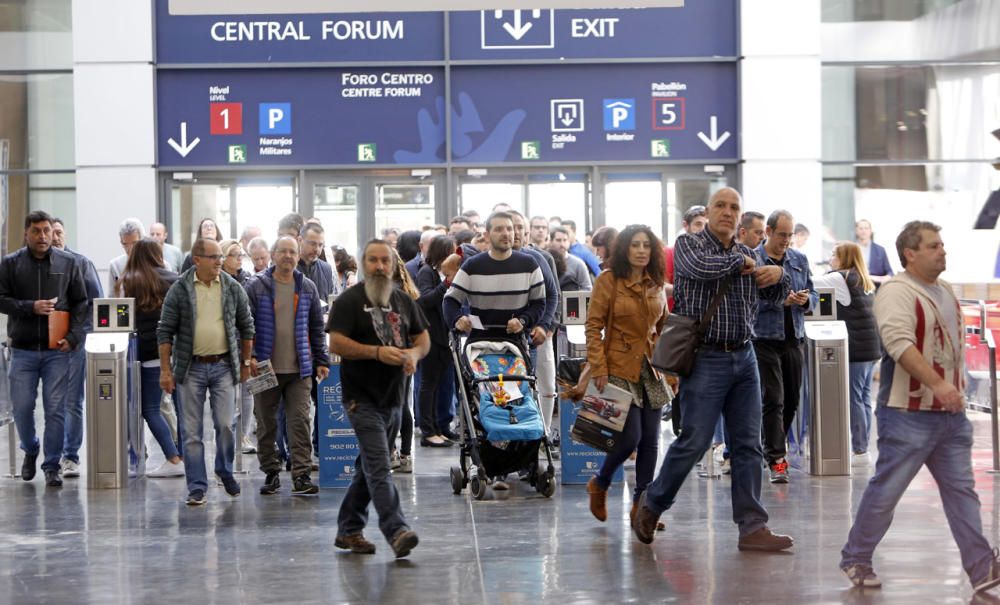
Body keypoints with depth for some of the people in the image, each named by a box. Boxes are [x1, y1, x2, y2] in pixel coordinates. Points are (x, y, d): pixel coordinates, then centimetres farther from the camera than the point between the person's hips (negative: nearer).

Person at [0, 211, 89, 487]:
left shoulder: (68, 263, 5)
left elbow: (80, 303, 7)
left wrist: (73, 337, -5)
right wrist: (30, 307, -15)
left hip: (57, 350, 0)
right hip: (22, 350, 0)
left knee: (56, 409, -2)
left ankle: (52, 465, 7)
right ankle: (30, 450, 29)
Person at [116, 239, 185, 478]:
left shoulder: (128, 283, 3)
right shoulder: (173, 279, 8)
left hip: (151, 353, -3)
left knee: (150, 409, 3)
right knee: (182, 407, 9)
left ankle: (173, 460, -6)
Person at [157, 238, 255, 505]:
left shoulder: (233, 288, 2)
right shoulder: (180, 290, -3)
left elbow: (246, 327, 11)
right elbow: (165, 331, -1)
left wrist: (245, 363, 12)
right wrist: (165, 369, -5)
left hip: (224, 365, 1)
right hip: (191, 368, -1)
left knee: (225, 425, -3)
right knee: (192, 431, 1)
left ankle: (225, 471, 23)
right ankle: (197, 487, 9)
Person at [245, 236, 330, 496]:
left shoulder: (307, 288, 9)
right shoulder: (256, 286, -1)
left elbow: (317, 328, 14)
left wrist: (322, 360, 9)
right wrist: (249, 356, -15)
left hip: (299, 369, 1)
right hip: (265, 368, -1)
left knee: (300, 421, -6)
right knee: (266, 423, 8)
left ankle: (301, 475, -6)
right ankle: (271, 472, 19)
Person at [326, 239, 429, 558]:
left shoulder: (403, 300, 13)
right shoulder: (350, 300, -6)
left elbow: (423, 338, 19)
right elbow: (336, 343, -14)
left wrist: (414, 353, -5)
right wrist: (377, 352, -22)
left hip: (393, 395, 7)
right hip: (362, 396, -7)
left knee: (369, 465, 14)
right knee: (379, 465, -16)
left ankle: (349, 530, 23)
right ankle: (396, 531, -24)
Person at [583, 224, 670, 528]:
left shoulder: (655, 285, 10)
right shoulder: (608, 281, -5)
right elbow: (593, 327, -7)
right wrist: (599, 369, -14)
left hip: (651, 370, 5)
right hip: (620, 370, -5)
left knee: (650, 440, 2)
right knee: (630, 437, -12)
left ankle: (640, 504, 12)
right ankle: (599, 485, 15)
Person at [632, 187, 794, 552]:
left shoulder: (746, 255, 15)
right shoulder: (689, 244, -1)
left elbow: (777, 297, 21)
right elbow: (701, 267, -24)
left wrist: (777, 275, -2)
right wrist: (741, 261, -8)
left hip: (744, 358, 6)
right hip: (706, 359, -6)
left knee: (748, 445, 3)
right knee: (694, 442, -5)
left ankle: (752, 527, 5)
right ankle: (652, 503, 17)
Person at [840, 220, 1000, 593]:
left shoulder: (946, 292, 15)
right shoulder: (896, 292, -14)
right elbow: (899, 343, -28)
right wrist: (938, 383, -33)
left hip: (951, 415, 8)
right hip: (908, 415, -8)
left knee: (961, 490, 5)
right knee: (885, 492, 0)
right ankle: (855, 560, 14)